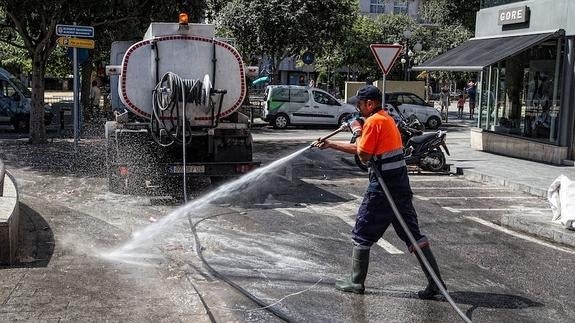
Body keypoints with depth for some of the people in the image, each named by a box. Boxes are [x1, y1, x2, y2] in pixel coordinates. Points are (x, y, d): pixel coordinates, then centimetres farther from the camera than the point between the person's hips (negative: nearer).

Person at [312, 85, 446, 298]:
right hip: (400, 183, 9)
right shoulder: (386, 119, 18)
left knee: (362, 233, 6)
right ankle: (435, 282, 8)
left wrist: (357, 131, 0)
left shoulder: (373, 122, -13)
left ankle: (356, 282, 15)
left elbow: (363, 156, -11)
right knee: (412, 234, 9)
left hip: (383, 185, -9)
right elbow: (360, 149, 23)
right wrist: (330, 144, 22)